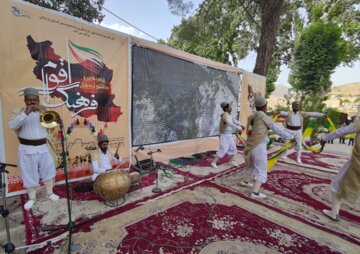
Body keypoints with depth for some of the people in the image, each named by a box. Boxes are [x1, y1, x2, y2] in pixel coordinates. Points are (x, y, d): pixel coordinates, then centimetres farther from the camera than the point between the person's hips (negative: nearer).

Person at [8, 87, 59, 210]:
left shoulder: (43, 111, 6)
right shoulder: (18, 112, 0)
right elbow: (12, 126, -16)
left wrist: (43, 111, -20)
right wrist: (25, 113, -28)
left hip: (43, 147, 2)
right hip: (27, 149, -2)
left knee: (48, 171, 10)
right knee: (30, 174, 8)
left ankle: (50, 193, 29)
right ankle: (32, 197, 26)